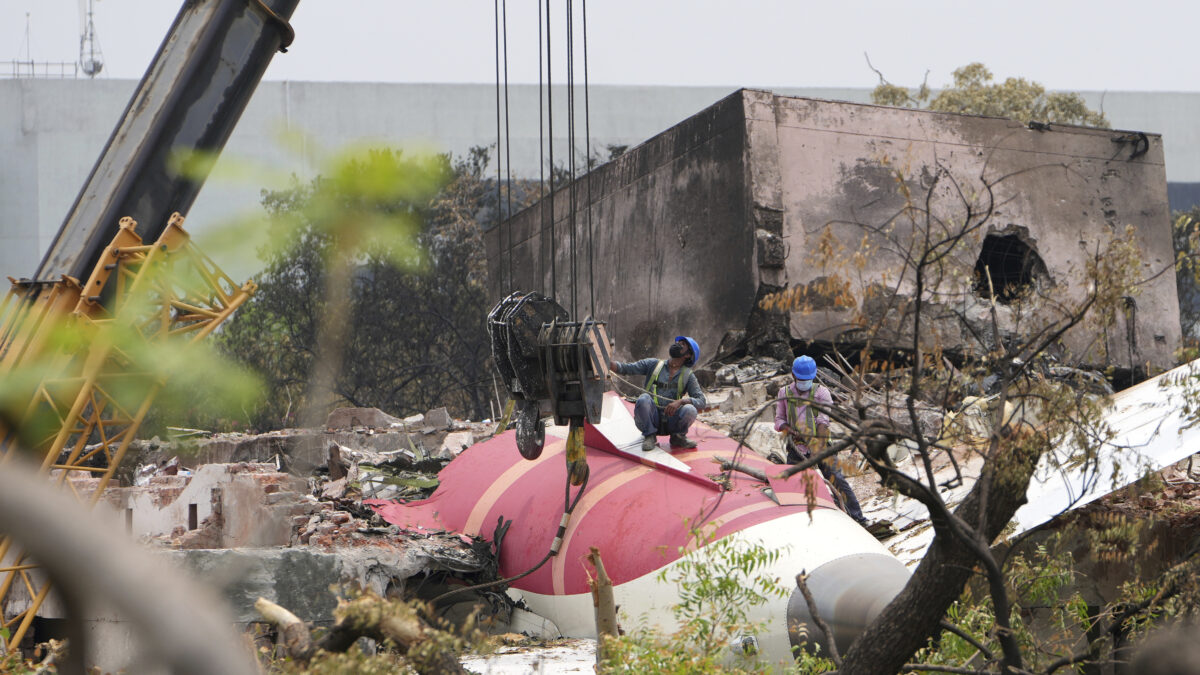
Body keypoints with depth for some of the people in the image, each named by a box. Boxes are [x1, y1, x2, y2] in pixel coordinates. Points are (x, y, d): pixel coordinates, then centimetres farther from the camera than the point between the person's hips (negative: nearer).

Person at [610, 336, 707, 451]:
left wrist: (681, 401, -24)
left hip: (670, 422, 0)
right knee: (644, 398, -30)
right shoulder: (654, 364, 8)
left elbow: (701, 402, -5)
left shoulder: (688, 376, 6)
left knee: (690, 410, -28)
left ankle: (678, 436, 4)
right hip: (650, 419, 0)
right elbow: (625, 368, 1)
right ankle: (649, 436, -8)